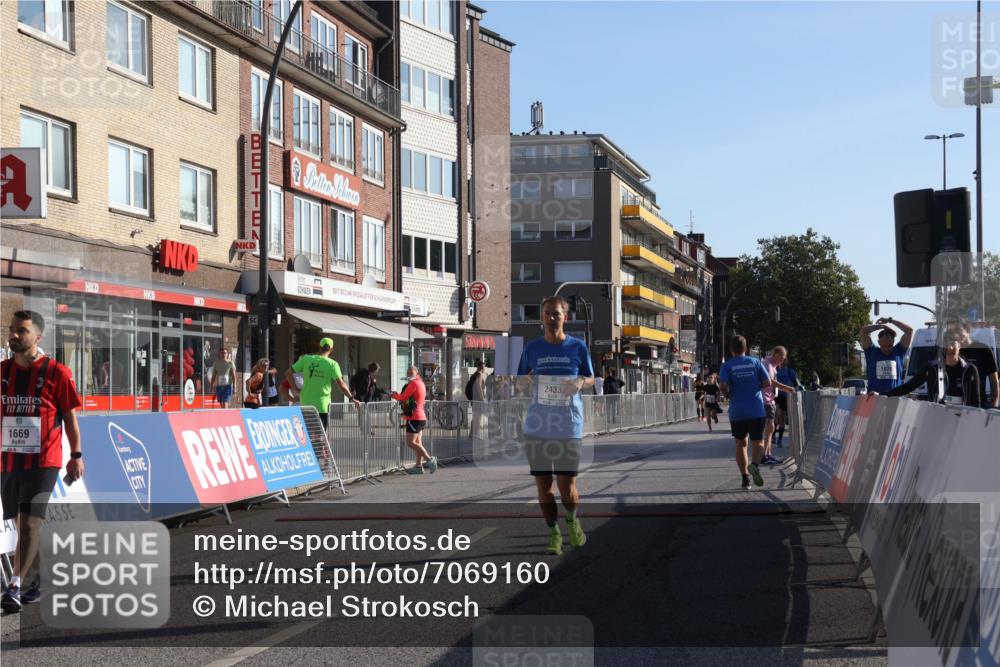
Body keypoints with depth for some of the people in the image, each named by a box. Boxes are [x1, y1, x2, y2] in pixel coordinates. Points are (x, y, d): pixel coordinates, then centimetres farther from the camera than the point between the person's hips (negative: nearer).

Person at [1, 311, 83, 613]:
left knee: (29, 523, -14)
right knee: (24, 524, 14)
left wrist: (76, 456, -2)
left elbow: (70, 417, -1)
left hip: (43, 461, -5)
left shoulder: (56, 373, -6)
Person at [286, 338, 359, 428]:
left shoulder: (306, 359, 2)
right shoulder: (332, 364, -7)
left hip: (306, 404, 3)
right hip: (322, 406, -3)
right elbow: (341, 385, -11)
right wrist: (352, 398, 0)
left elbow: (288, 373, 2)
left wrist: (296, 390, 7)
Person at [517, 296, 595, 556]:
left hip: (569, 425, -2)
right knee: (543, 483, 2)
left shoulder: (577, 347, 2)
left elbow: (591, 379, 11)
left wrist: (581, 382, -12)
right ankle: (553, 532, 18)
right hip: (537, 426, 2)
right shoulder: (532, 348, 6)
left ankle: (572, 520, 30)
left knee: (567, 486, -1)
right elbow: (521, 379, 14)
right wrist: (524, 380, -10)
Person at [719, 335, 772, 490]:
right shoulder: (755, 362, 3)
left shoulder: (726, 366, -2)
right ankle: (754, 465, -21)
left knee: (741, 444, 13)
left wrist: (728, 396, 6)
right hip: (756, 410, 0)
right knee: (758, 443, 8)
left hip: (737, 412, 0)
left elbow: (723, 386, -15)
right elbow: (767, 383, 0)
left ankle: (745, 477, 7)